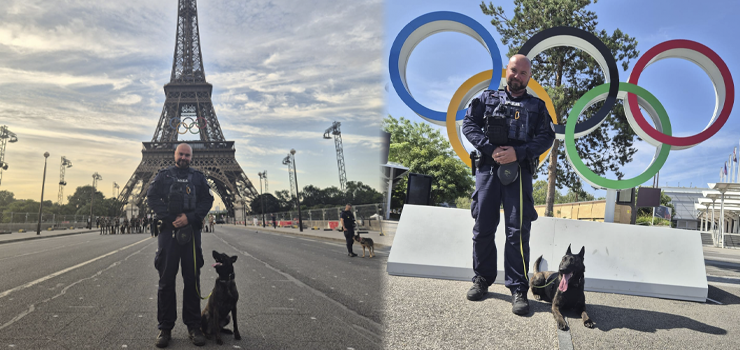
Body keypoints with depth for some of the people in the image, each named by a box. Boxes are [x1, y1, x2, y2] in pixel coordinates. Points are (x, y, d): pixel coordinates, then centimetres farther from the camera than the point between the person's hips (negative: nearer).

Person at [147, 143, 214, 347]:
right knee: (166, 279, 1)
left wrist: (189, 217, -11)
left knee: (192, 279, 2)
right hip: (168, 231, -1)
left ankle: (193, 327, 9)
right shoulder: (163, 175, 11)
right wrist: (171, 219, -11)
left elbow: (207, 201, 5)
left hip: (191, 231, 1)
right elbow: (152, 198, 0)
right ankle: (165, 328, 8)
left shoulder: (198, 177, 14)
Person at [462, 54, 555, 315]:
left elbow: (546, 137, 5)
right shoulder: (487, 98, 17)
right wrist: (491, 149, -9)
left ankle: (518, 289, -2)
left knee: (518, 230, -7)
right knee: (483, 226, 3)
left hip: (519, 170, -1)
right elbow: (469, 124, 5)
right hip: (488, 167, 1)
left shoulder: (537, 106, 16)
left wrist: (518, 152, -12)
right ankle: (482, 279, 17)